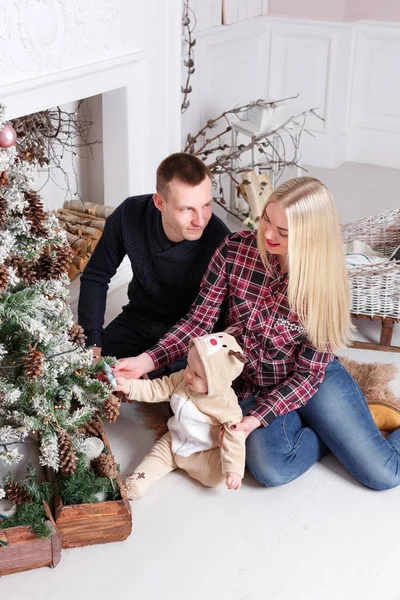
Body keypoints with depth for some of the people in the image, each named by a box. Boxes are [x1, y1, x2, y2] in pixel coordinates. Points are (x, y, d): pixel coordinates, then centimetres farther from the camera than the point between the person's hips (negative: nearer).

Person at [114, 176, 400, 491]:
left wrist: (256, 418, -26)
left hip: (314, 381, -2)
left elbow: (309, 374, -16)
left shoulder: (324, 284, -20)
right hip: (252, 386, 2)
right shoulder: (235, 249, -15)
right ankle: (335, 431, 4)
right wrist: (148, 360, -22)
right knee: (271, 470, -26)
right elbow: (200, 319, -9)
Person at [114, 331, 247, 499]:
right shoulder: (182, 379, -14)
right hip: (173, 443, 5)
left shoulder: (226, 404, -29)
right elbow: (158, 388, -8)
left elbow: (233, 436, -27)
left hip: (203, 454, -5)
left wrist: (233, 470, -31)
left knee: (216, 476, -23)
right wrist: (129, 386, -21)